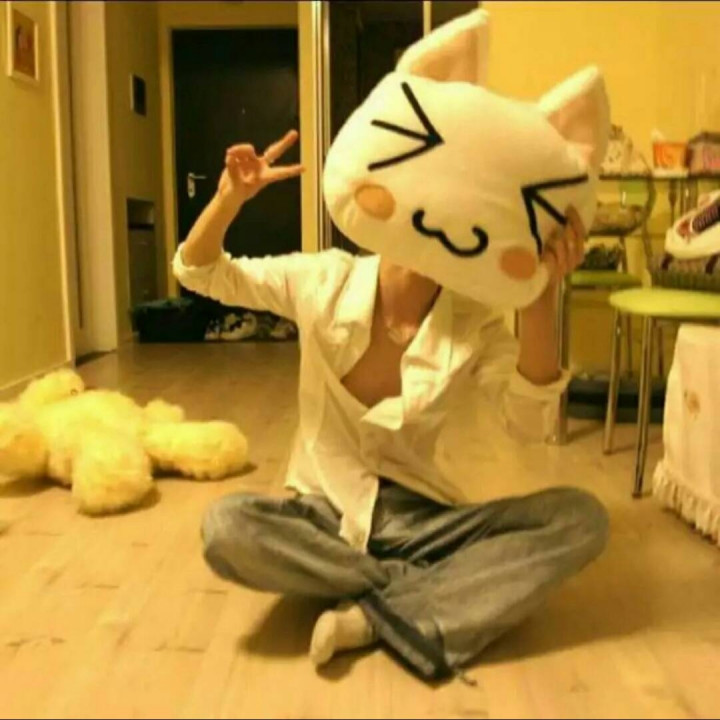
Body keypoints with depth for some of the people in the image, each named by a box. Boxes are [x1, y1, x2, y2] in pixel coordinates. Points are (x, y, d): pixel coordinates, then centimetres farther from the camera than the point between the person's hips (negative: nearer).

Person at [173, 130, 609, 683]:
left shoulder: (474, 322, -8)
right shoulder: (326, 281, -7)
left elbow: (530, 422, -21)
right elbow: (197, 271, 0)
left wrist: (540, 294, -31)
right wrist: (230, 197, -21)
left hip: (416, 516, 1)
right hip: (325, 512, 0)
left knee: (581, 518, -20)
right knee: (226, 527, -33)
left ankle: (372, 616, -26)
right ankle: (433, 593, -18)